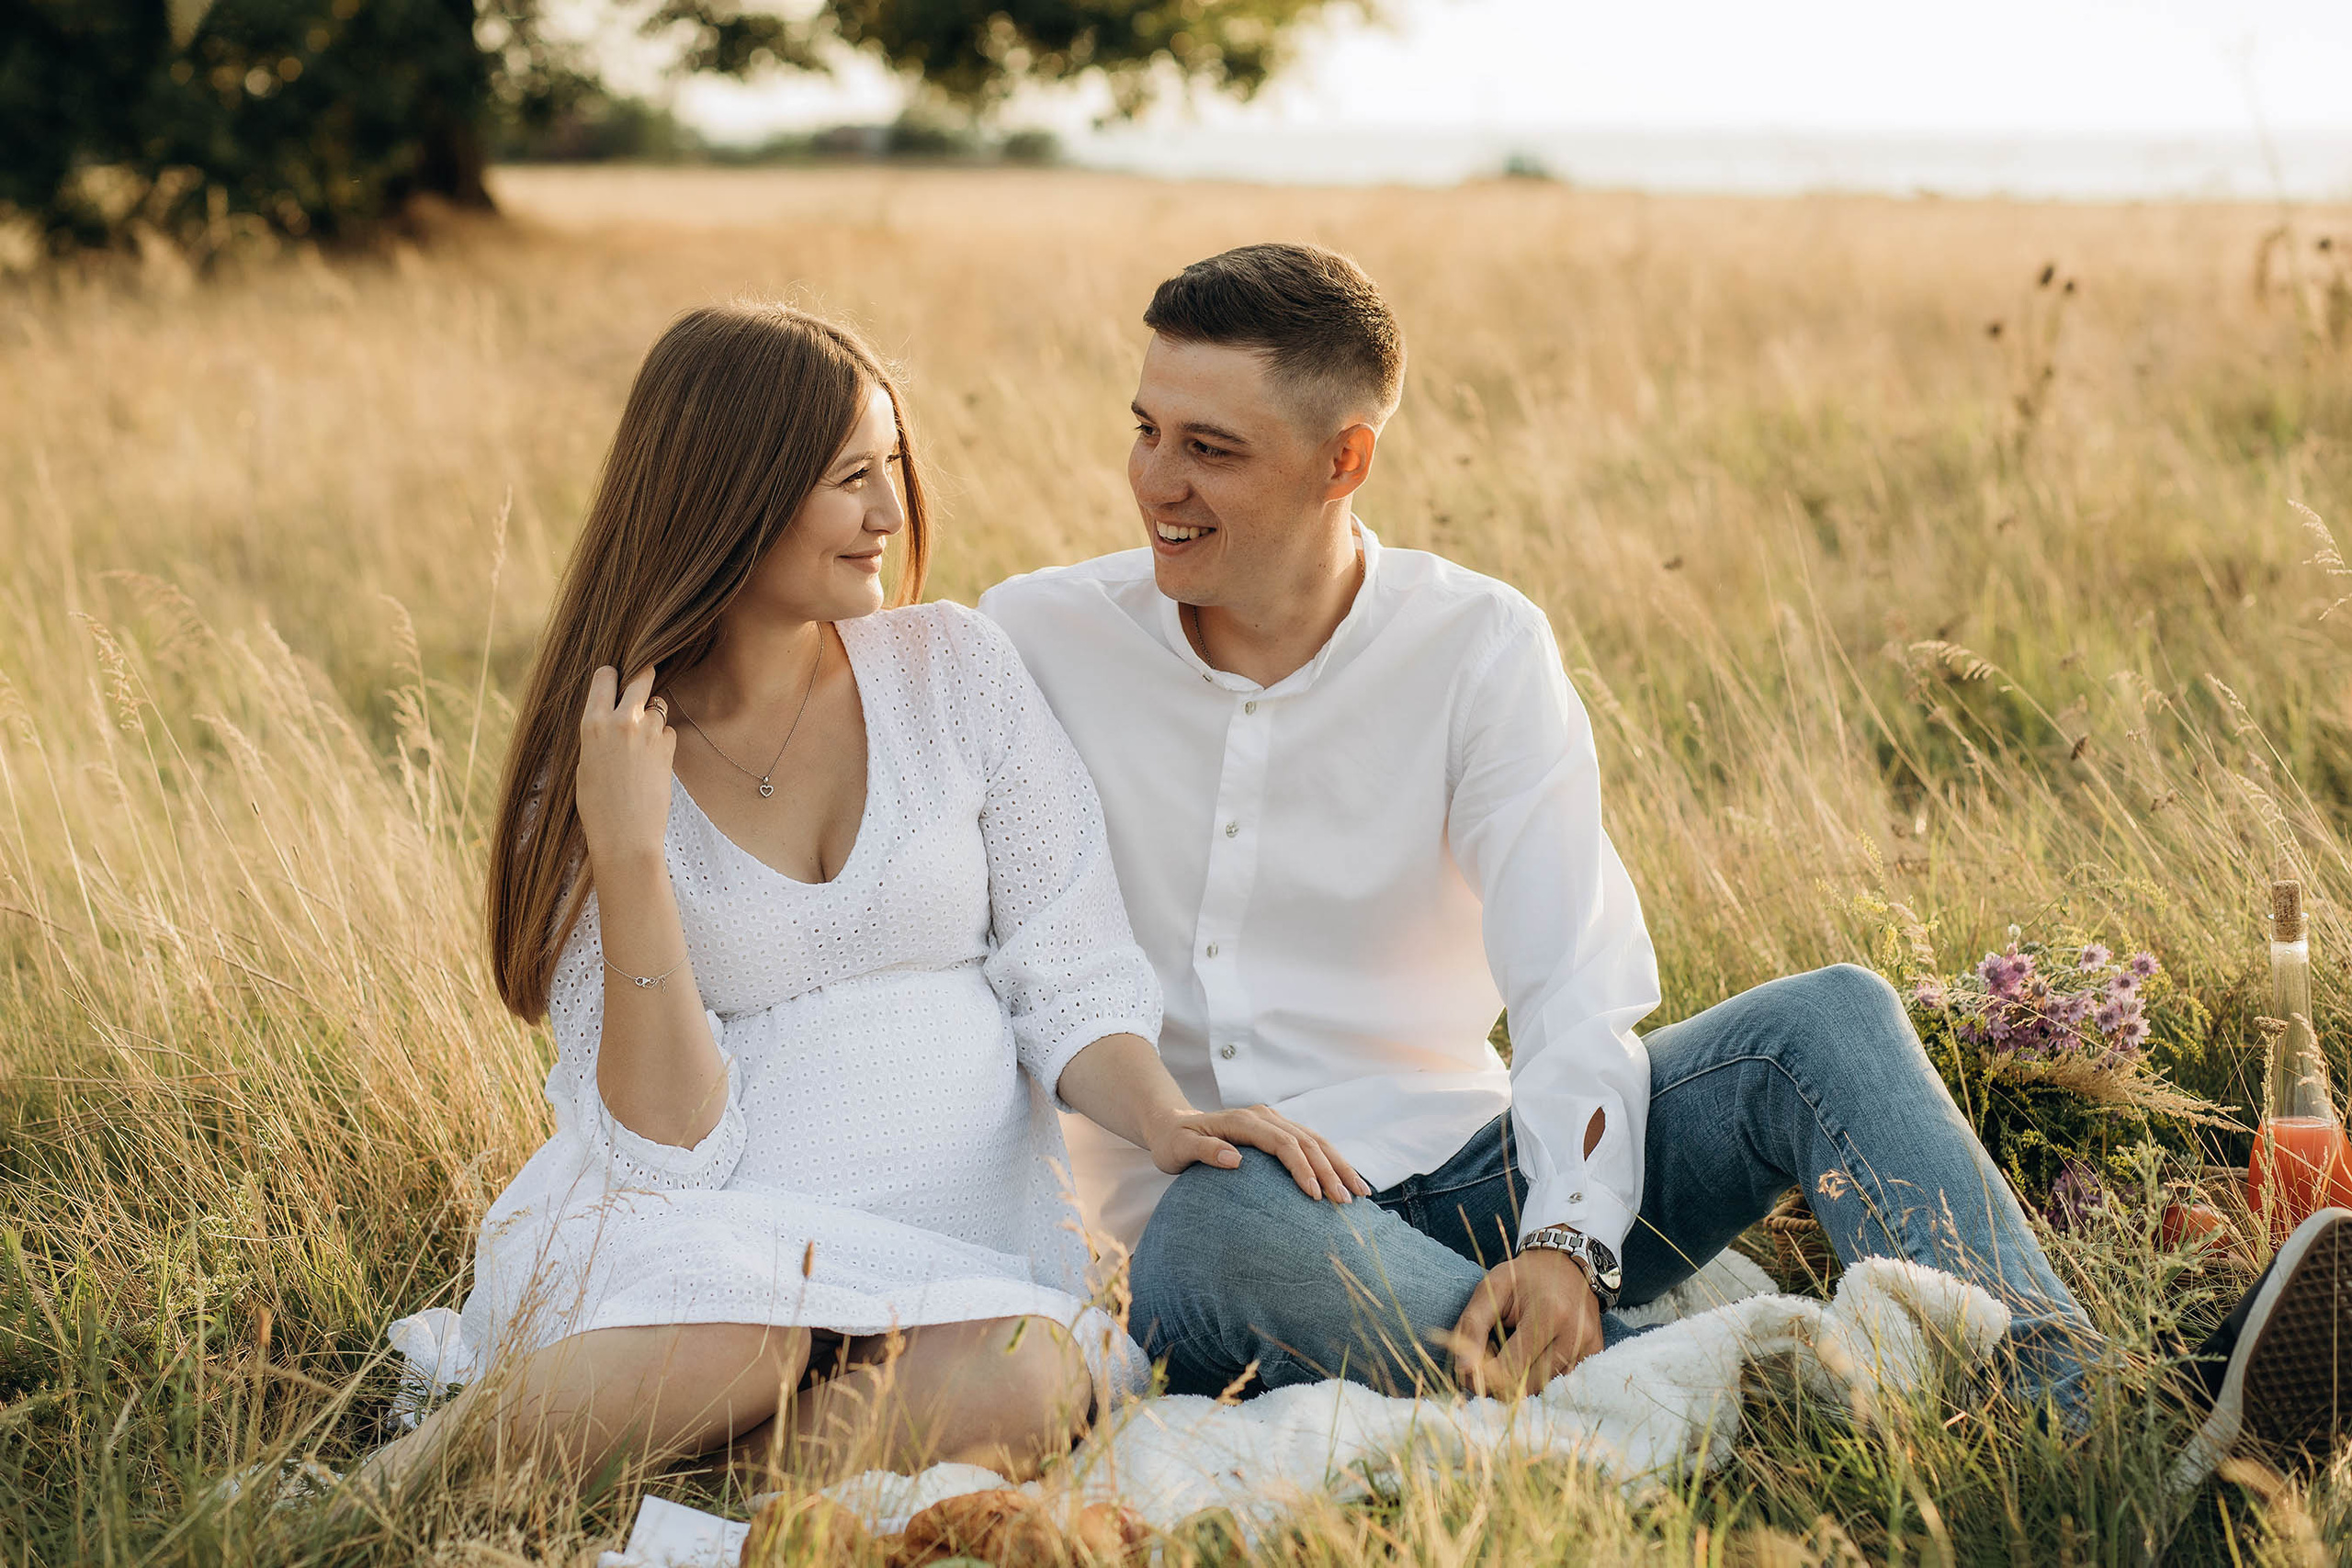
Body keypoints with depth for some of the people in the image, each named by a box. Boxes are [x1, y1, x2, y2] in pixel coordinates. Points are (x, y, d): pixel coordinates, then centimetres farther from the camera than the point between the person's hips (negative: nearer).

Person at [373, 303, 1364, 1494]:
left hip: (961, 1252, 3)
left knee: (1029, 1385, -33)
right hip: (700, 1227, -3)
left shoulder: (954, 668, 7)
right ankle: (470, 1438, -12)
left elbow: (1070, 976, 7)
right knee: (730, 1336, -38)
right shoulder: (598, 762, 1)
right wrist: (628, 857, -15)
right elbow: (663, 1143, -7)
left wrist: (1163, 1117, -14)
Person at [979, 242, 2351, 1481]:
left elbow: (1577, 992, -9)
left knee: (1824, 1021, -19)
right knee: (1234, 1223, -40)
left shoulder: (1478, 647, -1)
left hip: (1453, 1181, 2)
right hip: (1203, 1224, -2)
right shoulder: (1040, 641, -1)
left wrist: (1565, 1241, -25)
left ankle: (2091, 1418, -41)